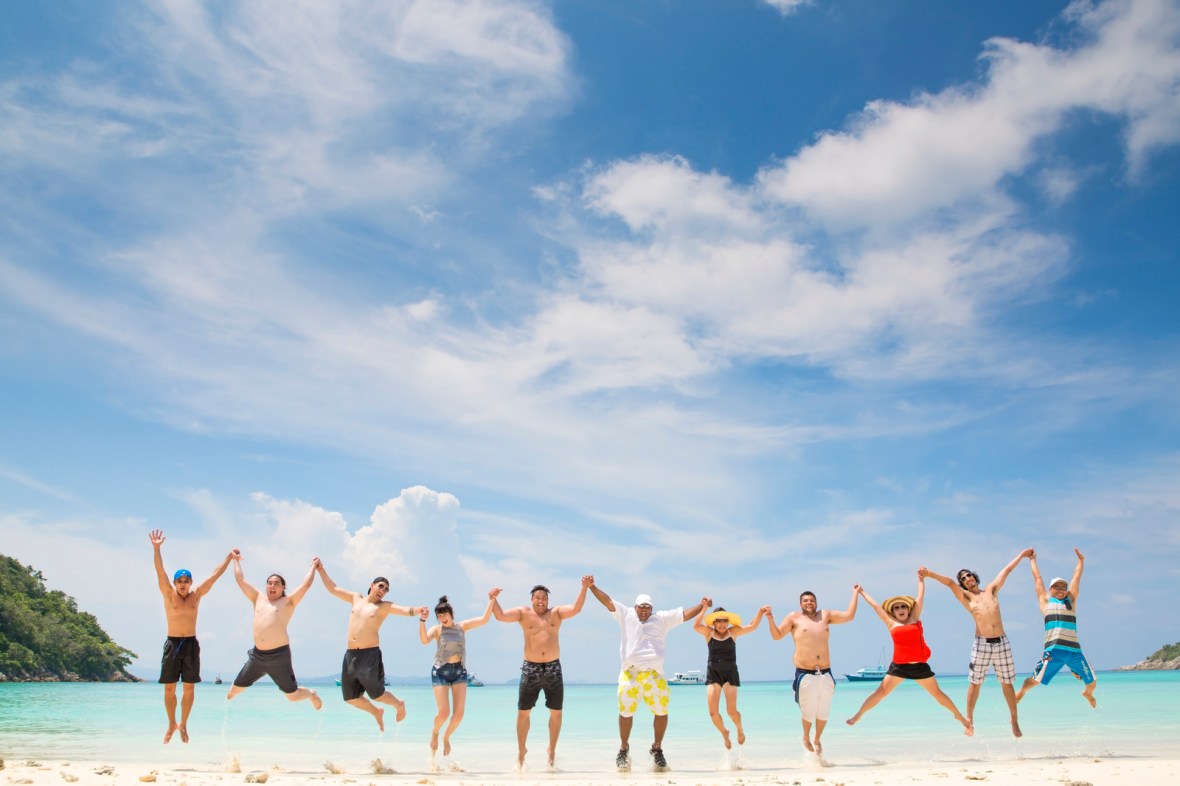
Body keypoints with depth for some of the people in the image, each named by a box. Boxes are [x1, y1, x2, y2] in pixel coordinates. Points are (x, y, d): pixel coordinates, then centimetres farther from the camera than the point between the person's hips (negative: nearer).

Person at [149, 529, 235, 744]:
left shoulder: (197, 594, 4)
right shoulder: (168, 594, -1)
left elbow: (215, 574, 7)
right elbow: (159, 570, -13)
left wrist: (229, 557, 8)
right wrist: (156, 548, -25)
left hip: (191, 644, 1)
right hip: (172, 644, -1)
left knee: (189, 688, 4)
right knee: (169, 688, 3)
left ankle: (183, 724, 19)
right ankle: (171, 724, 20)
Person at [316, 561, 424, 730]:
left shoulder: (384, 606, -1)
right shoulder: (357, 598, 14)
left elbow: (405, 610, -16)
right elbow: (333, 589, 21)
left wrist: (417, 610, -38)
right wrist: (321, 570, 18)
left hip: (370, 655, -5)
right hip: (350, 655, 5)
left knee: (376, 694, -4)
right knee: (350, 697, 10)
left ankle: (399, 705, 28)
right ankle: (376, 712, 36)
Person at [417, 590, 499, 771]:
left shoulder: (462, 626, 5)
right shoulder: (437, 629, -4)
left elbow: (484, 619, -1)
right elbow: (424, 640, -24)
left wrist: (491, 600, -8)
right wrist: (422, 621, -35)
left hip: (459, 671, 3)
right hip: (440, 671, -3)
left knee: (459, 713, -3)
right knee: (444, 712, -11)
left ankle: (446, 738, 24)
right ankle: (435, 733, 22)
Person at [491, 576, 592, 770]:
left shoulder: (556, 612, 5)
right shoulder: (523, 613, 3)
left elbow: (575, 609, -10)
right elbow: (500, 616, -6)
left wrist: (584, 588, -19)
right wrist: (493, 600, -19)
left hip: (553, 668, 1)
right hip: (531, 668, -1)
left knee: (556, 712, 7)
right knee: (523, 712, 3)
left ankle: (552, 749, 26)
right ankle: (521, 751, 20)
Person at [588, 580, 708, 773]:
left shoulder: (662, 618, 18)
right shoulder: (626, 615, 16)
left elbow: (685, 614, 14)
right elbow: (607, 601, 10)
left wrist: (702, 606, 1)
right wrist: (592, 587, 1)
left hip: (654, 674, 1)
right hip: (629, 673, -1)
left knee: (661, 712, -2)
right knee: (626, 712, -3)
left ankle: (657, 748, 18)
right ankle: (624, 748, 17)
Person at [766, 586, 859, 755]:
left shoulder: (826, 615, 12)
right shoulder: (794, 617, 4)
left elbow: (849, 615, 10)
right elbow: (777, 635, 4)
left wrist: (855, 594, 13)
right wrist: (770, 619, -12)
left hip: (825, 673, 3)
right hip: (805, 674, -3)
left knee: (823, 712, 8)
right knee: (808, 711, 1)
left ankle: (817, 740, 33)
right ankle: (806, 738, 29)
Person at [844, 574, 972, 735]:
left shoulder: (914, 619, 5)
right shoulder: (891, 624, 6)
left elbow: (920, 598, 12)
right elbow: (875, 605, 13)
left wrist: (921, 580, 21)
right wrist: (861, 592, 20)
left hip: (919, 666, 0)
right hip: (898, 666, 0)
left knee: (937, 693, 7)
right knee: (880, 692, -1)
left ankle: (960, 717, 21)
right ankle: (857, 716, 3)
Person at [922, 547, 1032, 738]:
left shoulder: (991, 590, 14)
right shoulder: (966, 597, 7)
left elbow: (1007, 570, 19)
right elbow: (949, 583, -7)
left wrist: (1022, 555, 24)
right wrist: (930, 575, -18)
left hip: (1002, 642, 2)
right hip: (982, 644, -2)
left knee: (1007, 683, 9)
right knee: (975, 683, 0)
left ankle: (1014, 721, 20)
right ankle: (969, 719, 10)